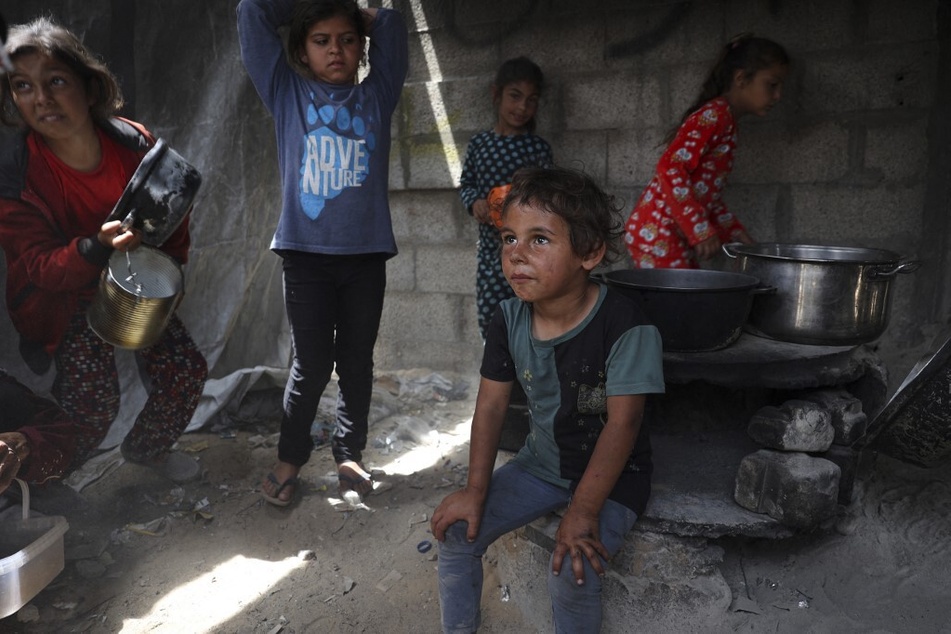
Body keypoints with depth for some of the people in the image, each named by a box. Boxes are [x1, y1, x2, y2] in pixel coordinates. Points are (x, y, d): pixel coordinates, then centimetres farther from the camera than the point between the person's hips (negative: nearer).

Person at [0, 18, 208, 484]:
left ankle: (146, 448, 30)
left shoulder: (134, 143, -15)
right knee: (94, 406, -14)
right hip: (63, 301, -3)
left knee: (186, 371, -1)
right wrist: (97, 248, -42)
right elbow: (38, 268, -23)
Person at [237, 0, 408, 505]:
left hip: (366, 254, 2)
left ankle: (349, 454, 25)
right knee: (311, 364, 2)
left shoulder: (376, 97, 13)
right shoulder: (287, 93, 10)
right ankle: (289, 459, 21)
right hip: (306, 251, -2)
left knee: (357, 361, 9)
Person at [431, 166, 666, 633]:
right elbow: (491, 405, -4)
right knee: (456, 531, -4)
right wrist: (476, 490, -8)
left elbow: (622, 422, -24)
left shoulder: (625, 327, -26)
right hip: (539, 463, 5)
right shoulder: (509, 319, -9)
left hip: (611, 474, -5)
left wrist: (583, 510, -25)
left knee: (572, 573, -24)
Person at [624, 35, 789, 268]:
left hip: (676, 235, 10)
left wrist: (739, 236, 16)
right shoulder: (714, 114, -11)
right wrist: (702, 230, -24)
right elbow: (671, 169, -22)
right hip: (657, 231, -10)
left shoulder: (726, 121, 18)